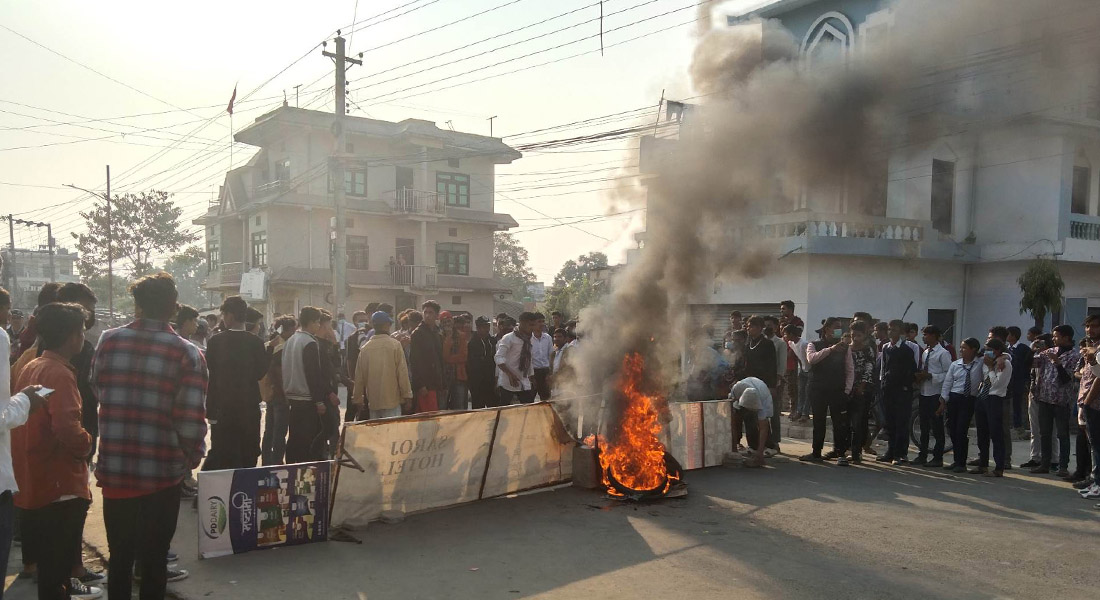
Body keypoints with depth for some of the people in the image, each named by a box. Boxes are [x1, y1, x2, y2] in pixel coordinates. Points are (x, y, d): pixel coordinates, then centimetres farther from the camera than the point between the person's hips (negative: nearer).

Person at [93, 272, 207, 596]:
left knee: (119, 557, 18)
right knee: (154, 557, 13)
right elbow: (192, 417, -14)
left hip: (114, 470, 3)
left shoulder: (109, 340, -3)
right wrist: (192, 456, 2)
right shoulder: (187, 353, -12)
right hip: (162, 472, -2)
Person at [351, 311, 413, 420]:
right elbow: (402, 372, -7)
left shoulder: (365, 348, 3)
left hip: (372, 402, 4)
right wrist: (407, 395, 1)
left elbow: (359, 377, 9)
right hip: (392, 400, -4)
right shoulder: (395, 344, -7)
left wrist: (357, 400, 18)